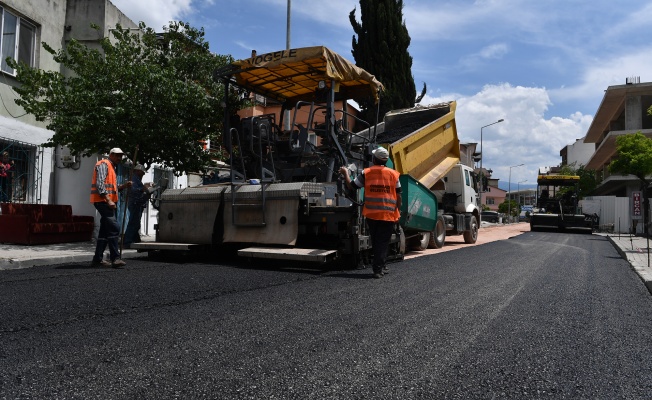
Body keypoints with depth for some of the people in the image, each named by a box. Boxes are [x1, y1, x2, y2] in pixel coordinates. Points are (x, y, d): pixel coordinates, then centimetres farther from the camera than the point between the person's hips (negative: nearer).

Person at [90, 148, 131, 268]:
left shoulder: (112, 168, 24)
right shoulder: (103, 164, -6)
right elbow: (100, 184, -18)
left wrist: (123, 186, 8)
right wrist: (108, 200, -25)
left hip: (107, 201, 11)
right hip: (102, 200, -11)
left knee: (105, 230, 11)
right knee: (114, 228, -17)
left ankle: (98, 259, 16)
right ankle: (115, 258, -19)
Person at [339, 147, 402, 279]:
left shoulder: (366, 173, -2)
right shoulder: (393, 174, 0)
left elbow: (351, 186, 5)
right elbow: (398, 195, 2)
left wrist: (345, 174, 22)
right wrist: (398, 211, 14)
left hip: (371, 214, 1)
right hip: (389, 214, -1)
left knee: (376, 242, 16)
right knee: (383, 242, 5)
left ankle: (382, 266, 26)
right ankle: (378, 269, 0)